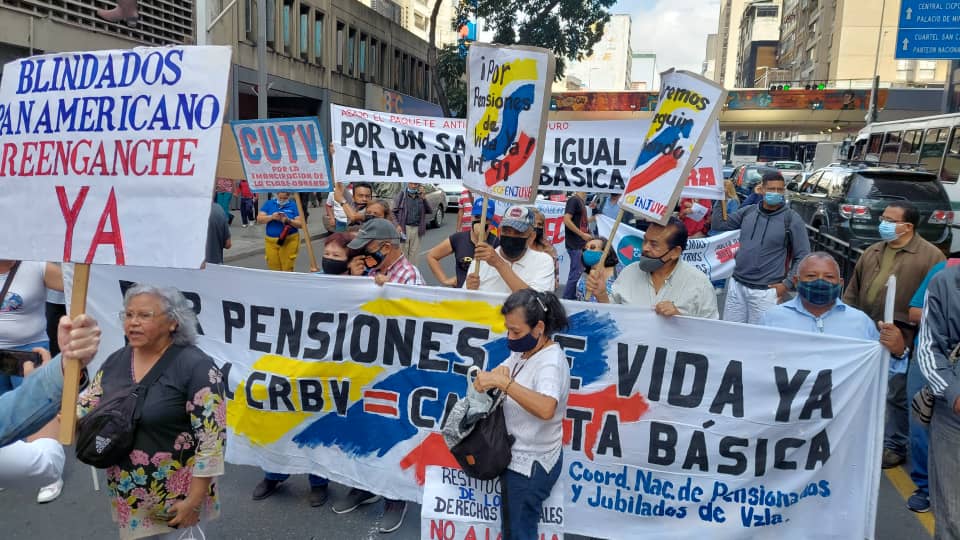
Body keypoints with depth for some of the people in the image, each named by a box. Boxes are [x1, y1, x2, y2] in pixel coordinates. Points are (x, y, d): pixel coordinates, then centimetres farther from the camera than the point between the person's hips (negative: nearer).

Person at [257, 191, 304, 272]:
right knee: (273, 269, 7)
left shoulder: (294, 205, 0)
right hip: (271, 241, 3)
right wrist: (271, 217, -17)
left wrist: (288, 220, -21)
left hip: (289, 241, -2)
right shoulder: (269, 203, 6)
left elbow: (300, 224, -4)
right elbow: (259, 219, 0)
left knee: (287, 270, -3)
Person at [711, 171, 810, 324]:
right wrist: (720, 199, 1)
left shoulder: (792, 219, -6)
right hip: (737, 285, 4)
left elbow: (803, 256, -4)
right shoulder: (748, 211, 6)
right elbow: (719, 225, 12)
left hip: (766, 291, -4)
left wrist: (787, 284, -10)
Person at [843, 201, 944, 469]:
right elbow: (853, 291, 16)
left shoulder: (930, 256, -7)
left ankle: (894, 445, 20)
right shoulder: (872, 252, 11)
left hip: (902, 339, -6)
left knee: (897, 395, 5)